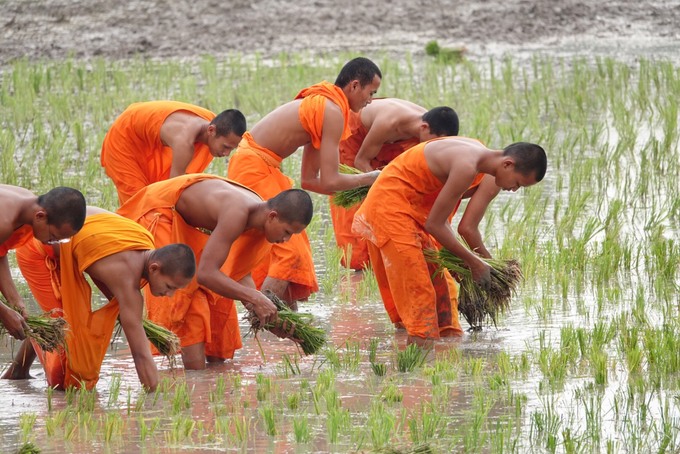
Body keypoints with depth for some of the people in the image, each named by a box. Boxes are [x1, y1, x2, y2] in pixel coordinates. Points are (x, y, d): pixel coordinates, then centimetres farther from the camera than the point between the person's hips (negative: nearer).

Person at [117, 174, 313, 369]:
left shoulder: (259, 214, -12)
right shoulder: (237, 214, -40)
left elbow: (241, 273, -2)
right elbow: (206, 273, -44)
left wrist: (259, 305, -19)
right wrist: (255, 298, -42)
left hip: (189, 222, 9)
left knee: (218, 297, 8)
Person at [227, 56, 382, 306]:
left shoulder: (321, 103, 17)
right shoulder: (333, 112, -15)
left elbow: (310, 180, 20)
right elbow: (329, 182, -16)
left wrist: (357, 190, 19)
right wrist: (370, 178, -2)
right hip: (255, 167, -11)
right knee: (288, 252, -10)